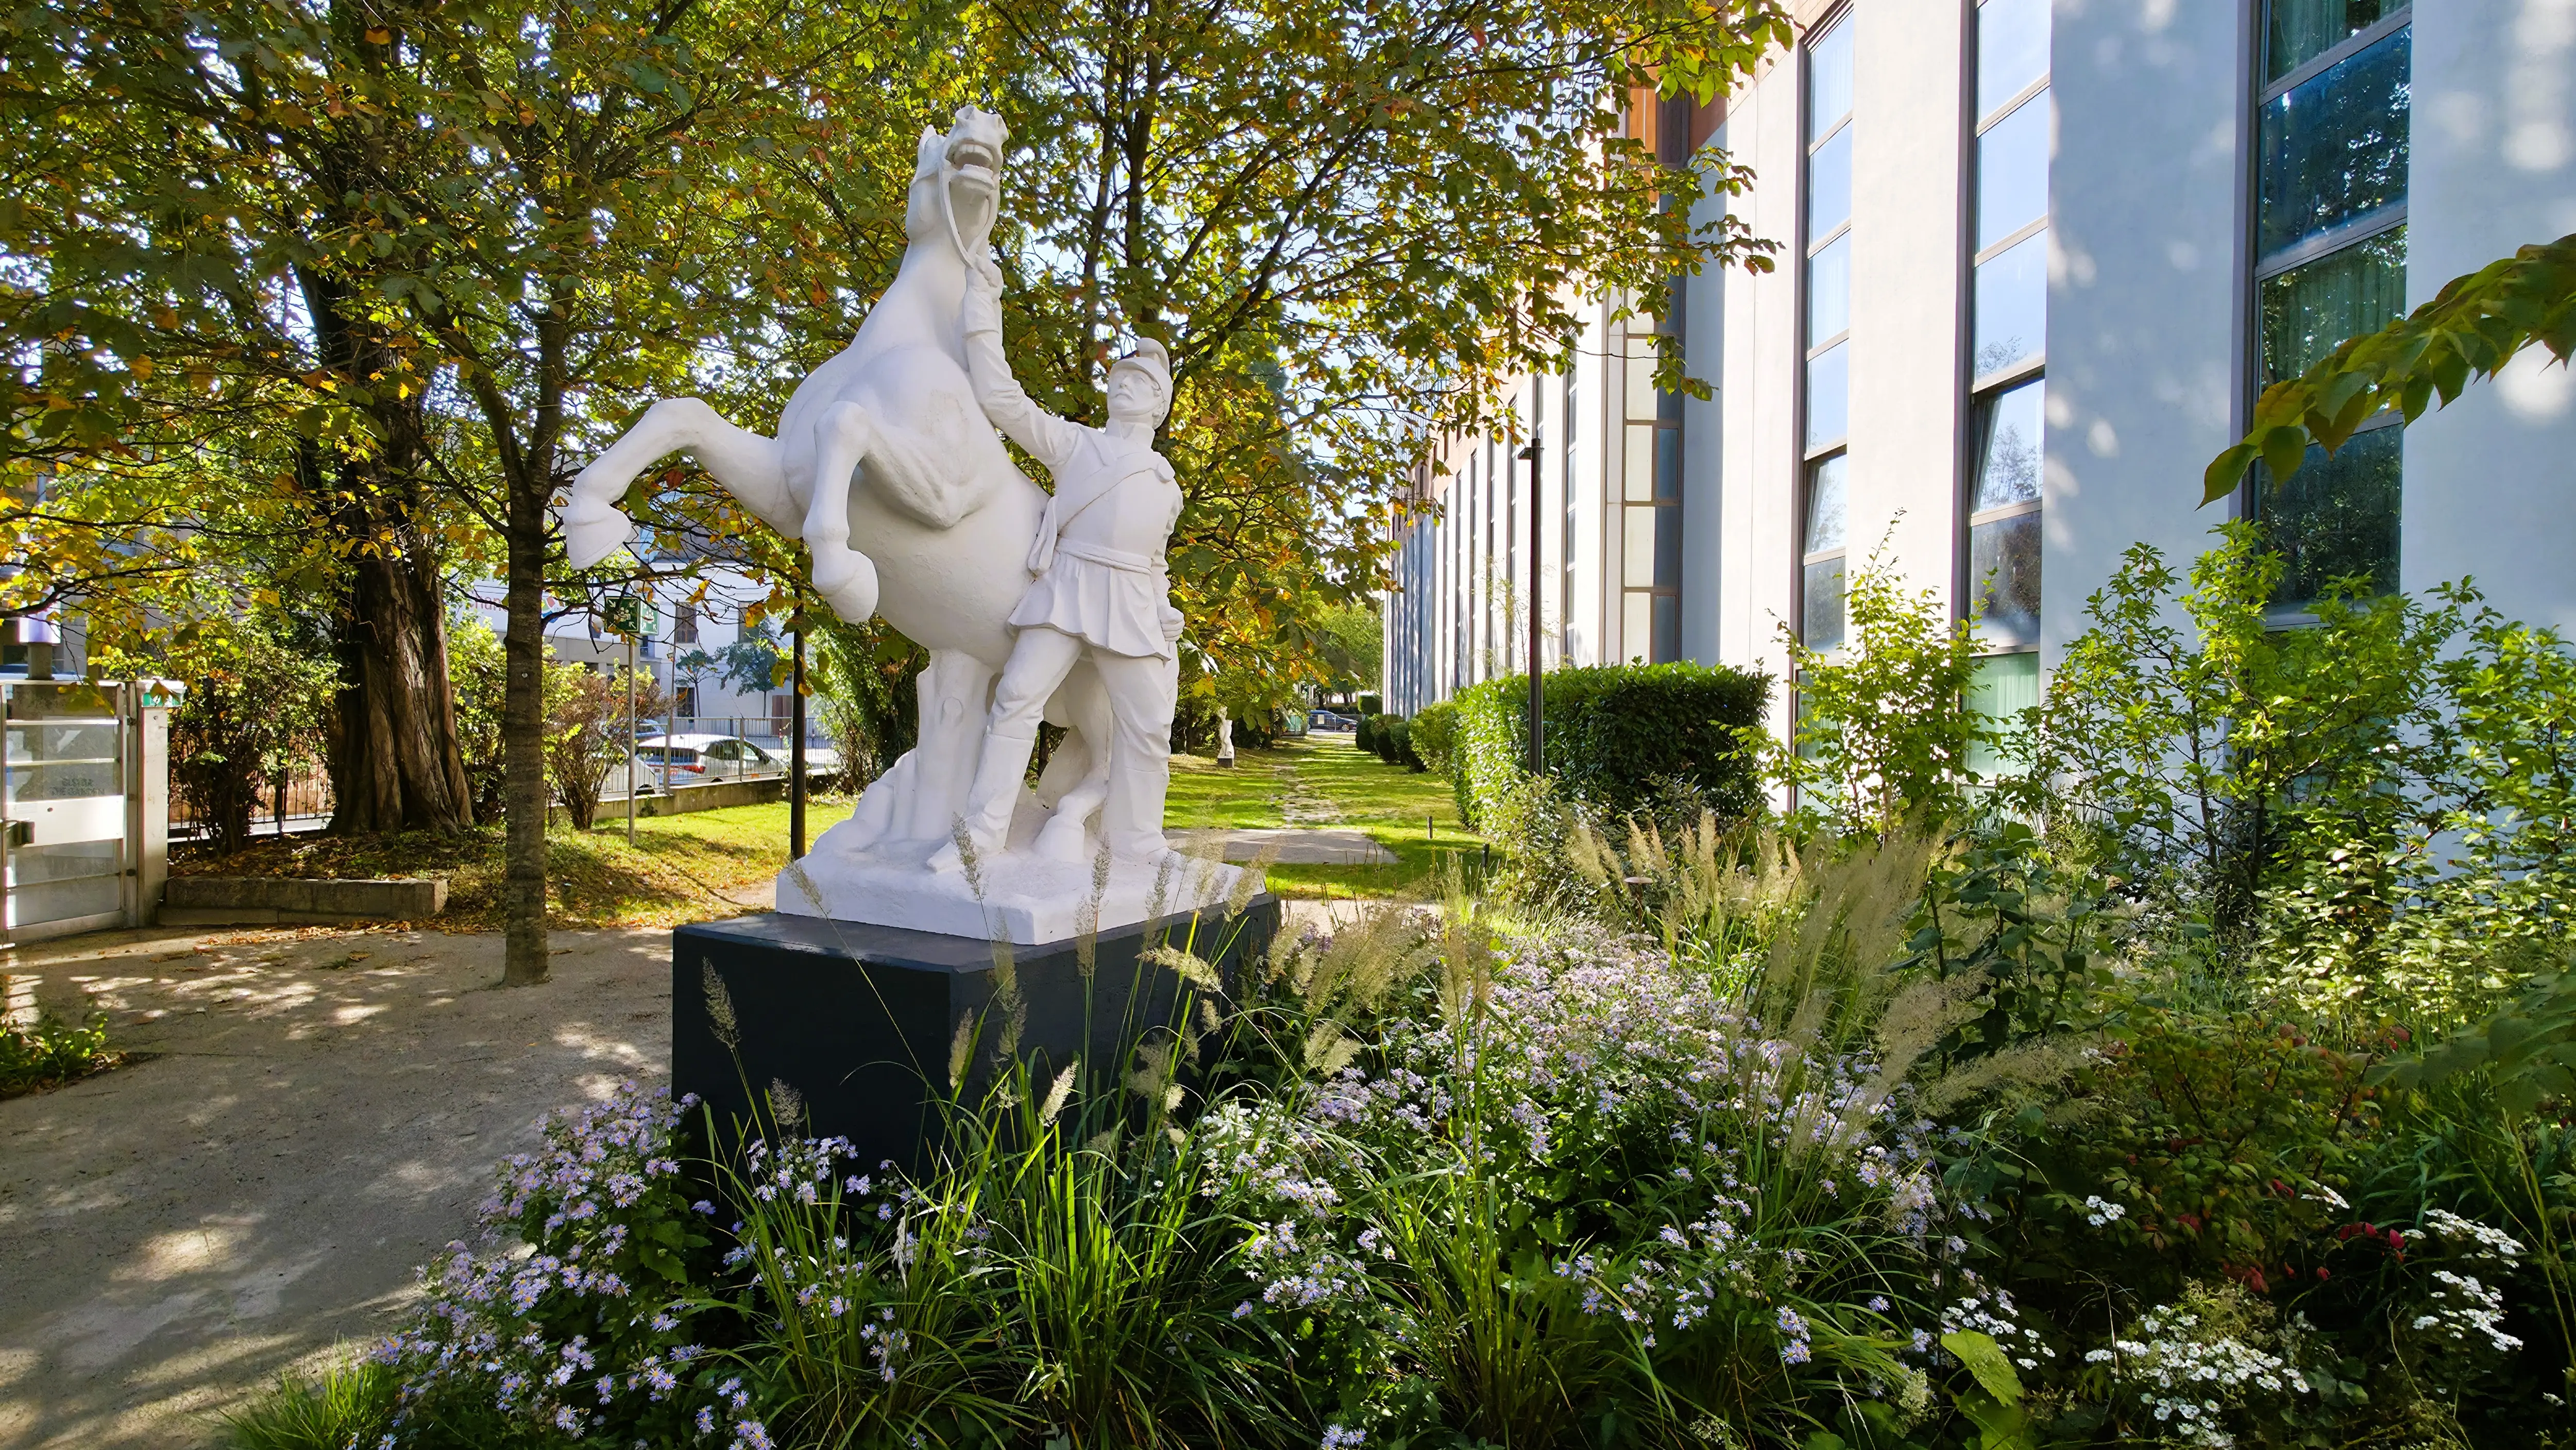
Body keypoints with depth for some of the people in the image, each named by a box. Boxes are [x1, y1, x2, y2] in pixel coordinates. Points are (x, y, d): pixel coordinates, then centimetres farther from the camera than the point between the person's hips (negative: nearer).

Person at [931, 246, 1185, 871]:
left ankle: (1138, 853, 14)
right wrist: (984, 301, 5)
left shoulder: (1167, 484, 27)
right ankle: (980, 834, -10)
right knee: (1018, 698, -14)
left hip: (1136, 608, 3)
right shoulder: (1072, 443, 16)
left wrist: (1167, 633, 20)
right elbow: (1000, 396, 7)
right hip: (1067, 588, -3)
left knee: (1147, 730, 1)